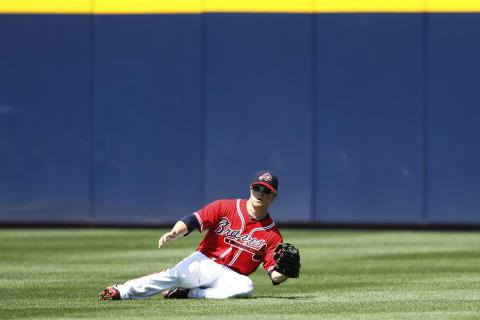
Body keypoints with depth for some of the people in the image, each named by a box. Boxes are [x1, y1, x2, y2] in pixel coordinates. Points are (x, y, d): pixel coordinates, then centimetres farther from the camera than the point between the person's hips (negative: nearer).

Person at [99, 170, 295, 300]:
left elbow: (273, 272, 0)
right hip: (203, 262, -1)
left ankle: (190, 294, -26)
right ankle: (123, 291, -37)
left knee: (245, 286, -35)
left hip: (229, 276, 1)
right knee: (176, 274, -33)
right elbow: (192, 221, -7)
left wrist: (281, 275, -25)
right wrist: (174, 233, -28)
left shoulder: (272, 234, 4)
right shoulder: (225, 207, 2)